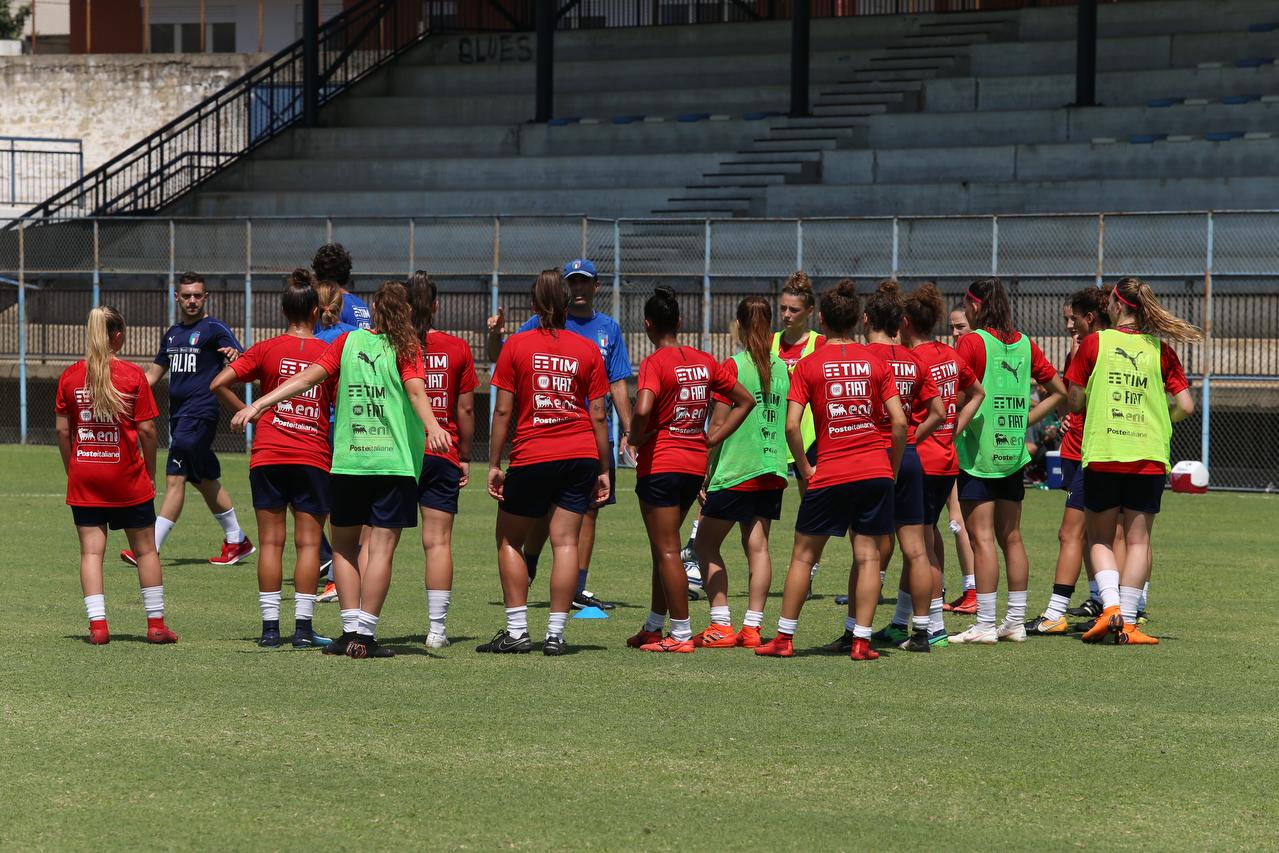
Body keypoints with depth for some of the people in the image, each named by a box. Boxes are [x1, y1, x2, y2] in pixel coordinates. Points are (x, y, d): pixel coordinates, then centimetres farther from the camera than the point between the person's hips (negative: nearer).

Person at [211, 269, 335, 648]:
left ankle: (270, 627, 2)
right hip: (313, 459, -1)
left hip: (268, 457, 1)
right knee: (308, 542, 2)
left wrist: (246, 411, 6)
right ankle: (303, 627, 0)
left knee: (271, 541, 4)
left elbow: (218, 383, -7)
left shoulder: (266, 350, -1)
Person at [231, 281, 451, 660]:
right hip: (394, 460, -3)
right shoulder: (405, 348, 1)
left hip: (347, 459, 3)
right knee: (381, 547, -2)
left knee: (344, 544, 14)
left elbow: (308, 377, -1)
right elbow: (416, 390, -17)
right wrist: (433, 426, -30)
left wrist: (258, 405, -2)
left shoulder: (349, 341, 7)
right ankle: (365, 635, -8)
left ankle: (351, 630, 7)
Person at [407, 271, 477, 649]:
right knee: (438, 541, 3)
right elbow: (465, 409, 3)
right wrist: (464, 455, 13)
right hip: (442, 456, 1)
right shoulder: (457, 348, 0)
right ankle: (437, 628, 1)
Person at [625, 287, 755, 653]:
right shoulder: (704, 361, 8)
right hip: (695, 465, 7)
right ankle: (653, 627, 27)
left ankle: (681, 634, -3)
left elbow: (643, 409, -30)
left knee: (666, 550, -2)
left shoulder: (655, 363, -13)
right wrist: (712, 438, 12)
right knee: (663, 546, 19)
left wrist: (635, 439, -10)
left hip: (660, 465, -7)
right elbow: (745, 400, 16)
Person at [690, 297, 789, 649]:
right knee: (757, 546, 8)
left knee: (706, 545, 5)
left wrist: (705, 476, -3)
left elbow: (717, 426, -9)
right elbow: (790, 425, 12)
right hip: (772, 472, 5)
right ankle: (752, 626, 3)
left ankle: (721, 626, -3)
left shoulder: (732, 367, -9)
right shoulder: (782, 369, 6)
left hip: (735, 471, -5)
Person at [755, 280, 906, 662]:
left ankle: (784, 637, 12)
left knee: (803, 555, 9)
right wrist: (893, 467, 8)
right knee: (868, 556, 5)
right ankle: (861, 640, 1)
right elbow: (899, 421, -3)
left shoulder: (809, 365, -2)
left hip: (829, 474, -1)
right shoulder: (876, 362, 3)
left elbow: (792, 425, -10)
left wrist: (805, 468, 2)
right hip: (875, 472, 1)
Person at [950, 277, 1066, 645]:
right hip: (1013, 451, 6)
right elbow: (1058, 390, 16)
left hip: (978, 451, -6)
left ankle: (985, 625, -7)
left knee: (982, 538, -6)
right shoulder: (1024, 343, 10)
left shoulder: (971, 342, -9)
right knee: (1011, 537, 11)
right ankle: (1016, 621, 14)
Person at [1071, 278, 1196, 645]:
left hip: (1101, 455, -1)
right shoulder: (1160, 351, 2)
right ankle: (1128, 623, 3)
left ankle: (1110, 607, -8)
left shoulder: (1093, 344, -2)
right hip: (1149, 458, 1)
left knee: (1099, 538, 12)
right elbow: (1186, 406, 0)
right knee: (1138, 540, 7)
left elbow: (1075, 403, 1)